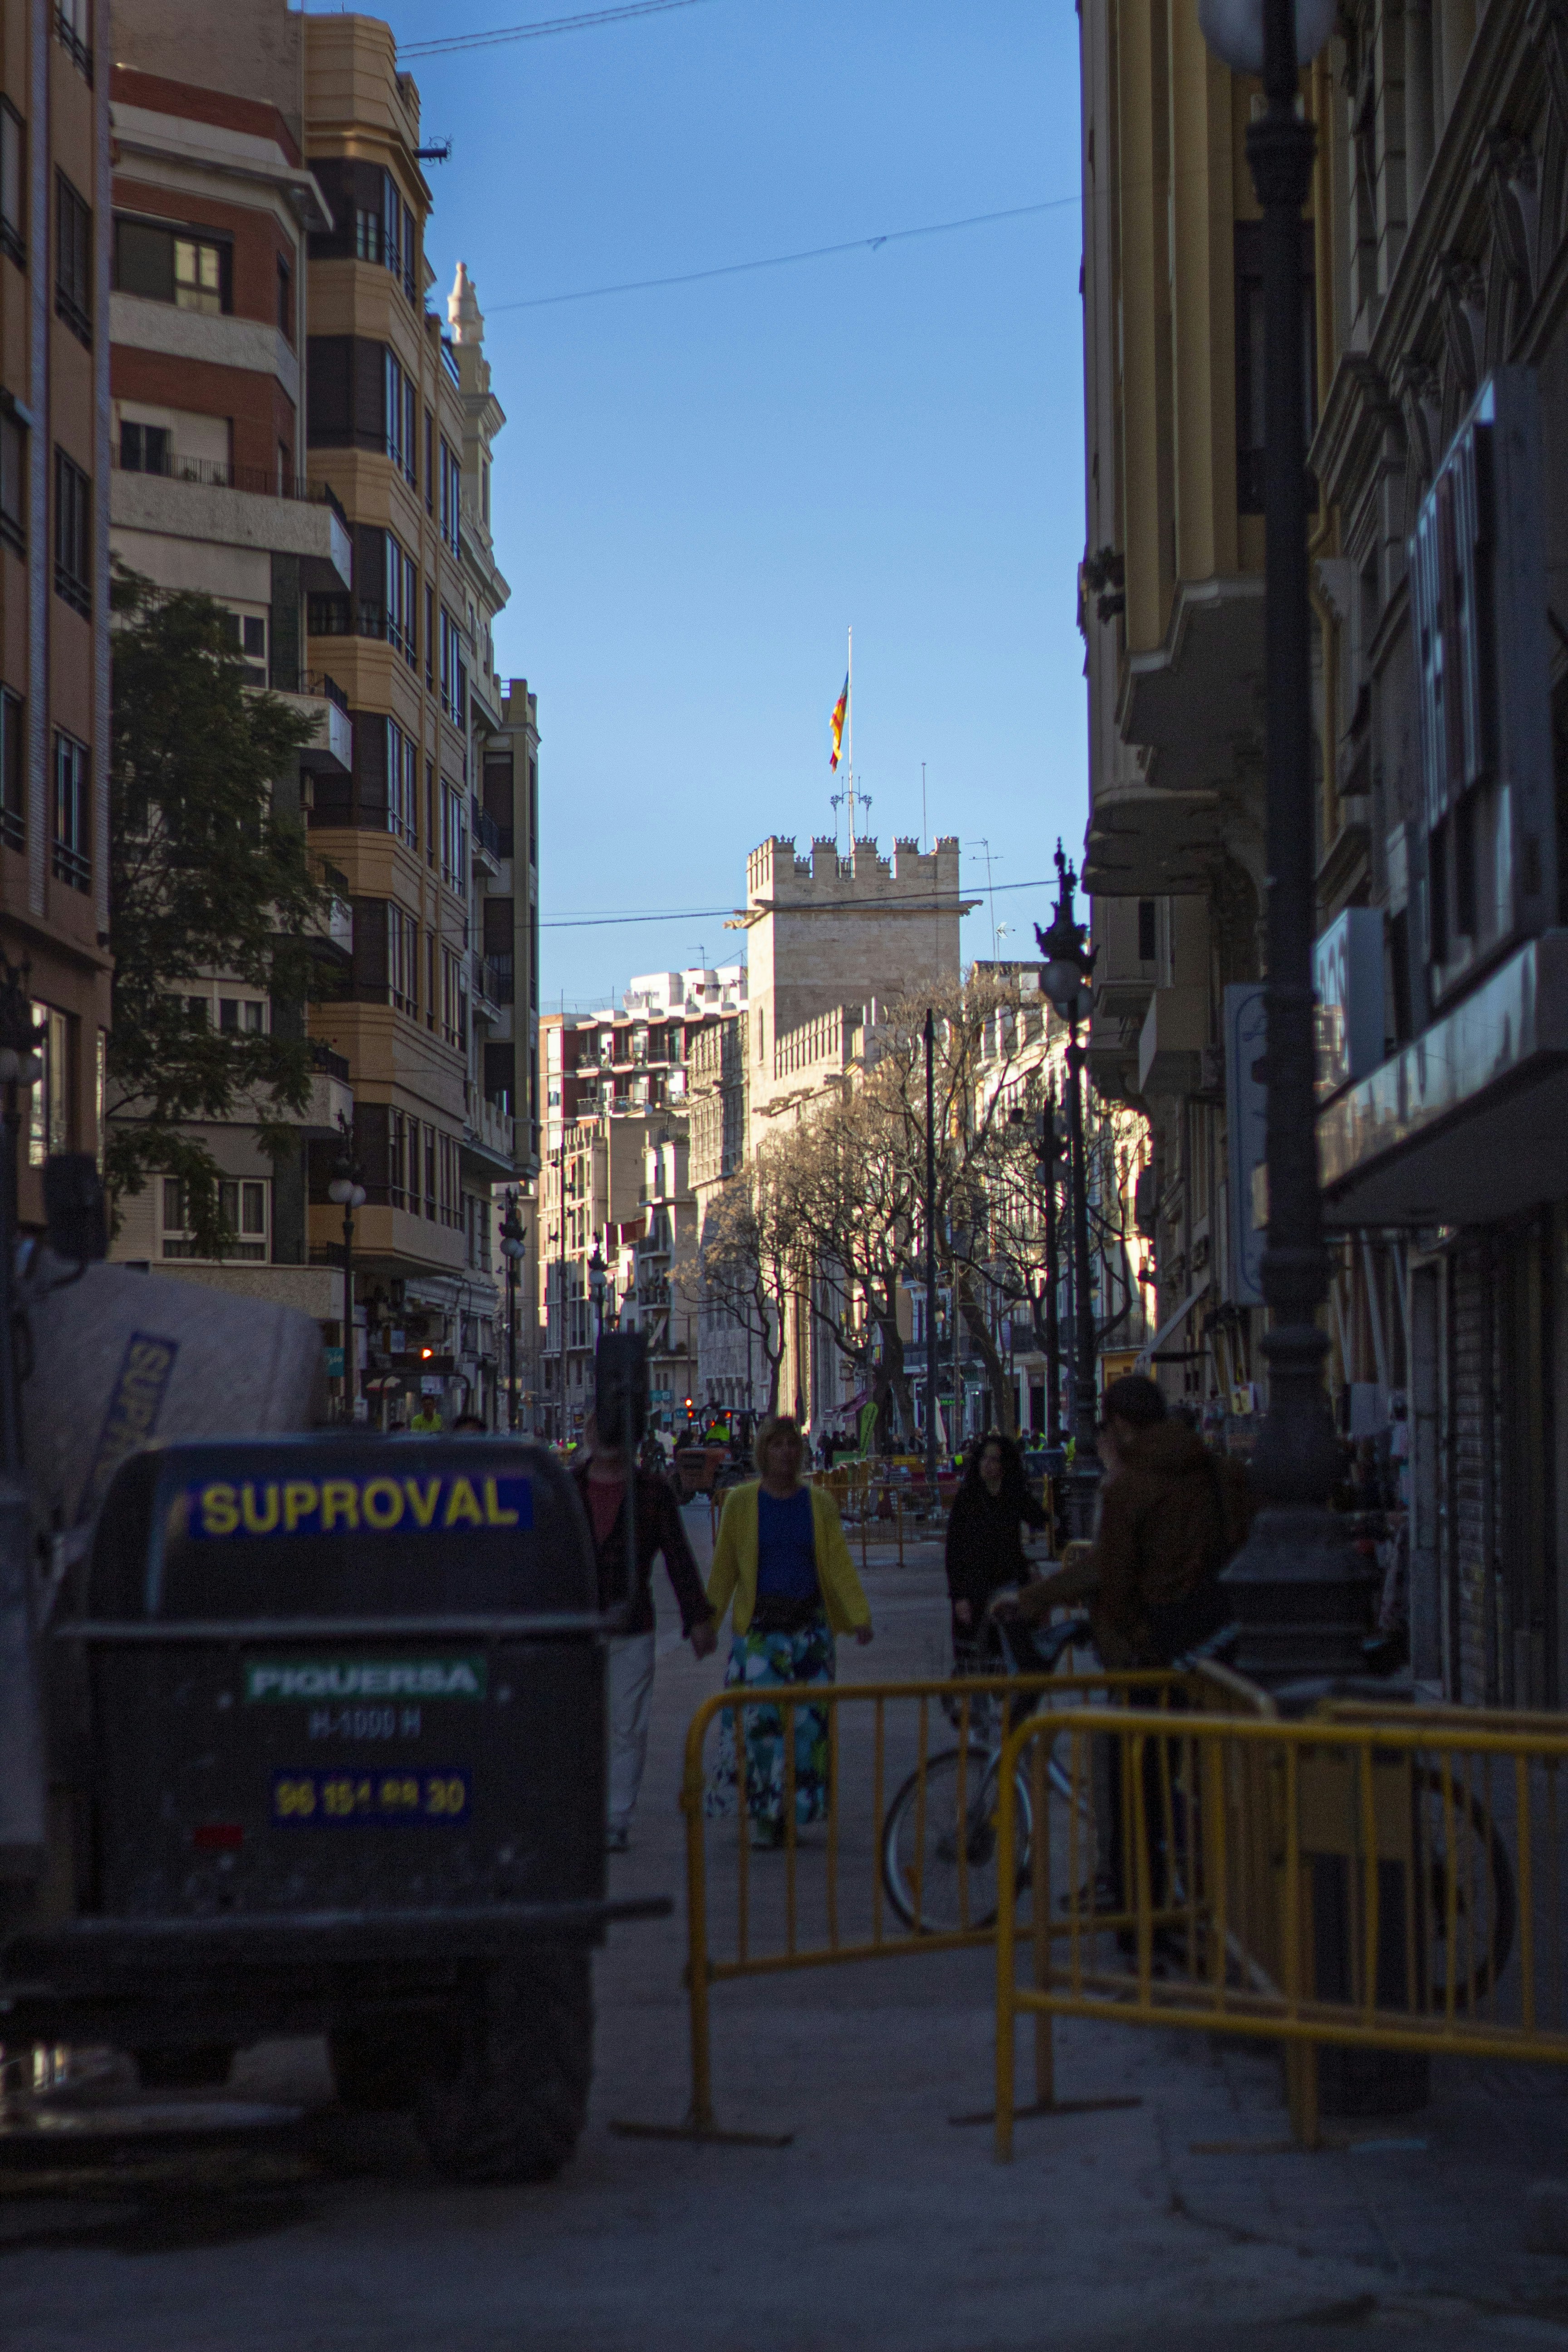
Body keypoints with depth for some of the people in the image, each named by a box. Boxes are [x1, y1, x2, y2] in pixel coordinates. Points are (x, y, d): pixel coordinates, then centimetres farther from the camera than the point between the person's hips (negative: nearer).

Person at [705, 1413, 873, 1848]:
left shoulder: (819, 1503, 8)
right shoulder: (742, 1502, 5)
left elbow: (839, 1563, 3)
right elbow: (724, 1567, 7)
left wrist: (859, 1616, -8)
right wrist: (708, 1622, 3)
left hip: (809, 1624, 2)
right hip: (758, 1626, -2)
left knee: (809, 1718, -1)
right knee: (759, 1715, -12)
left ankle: (796, 1811, 11)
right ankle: (762, 1815, -6)